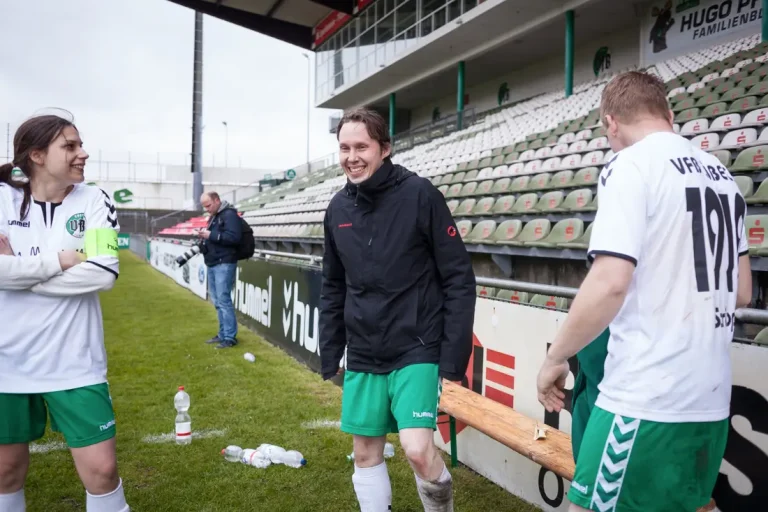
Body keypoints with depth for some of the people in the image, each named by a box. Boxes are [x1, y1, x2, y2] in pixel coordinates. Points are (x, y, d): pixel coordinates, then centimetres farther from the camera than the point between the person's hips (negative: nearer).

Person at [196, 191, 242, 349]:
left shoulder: (229, 214, -9)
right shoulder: (214, 216, 20)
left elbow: (234, 237, -21)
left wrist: (211, 235, -20)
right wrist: (205, 237, 5)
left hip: (224, 263, -9)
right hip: (212, 263, 9)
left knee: (223, 300, -10)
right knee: (217, 301, 10)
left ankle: (230, 337, -5)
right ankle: (223, 334, 17)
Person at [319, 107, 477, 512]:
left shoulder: (420, 195, -11)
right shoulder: (338, 207, 5)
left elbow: (459, 279, -9)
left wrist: (454, 356, -11)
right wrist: (329, 354, 11)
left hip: (417, 350, -5)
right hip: (362, 356, 5)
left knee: (417, 449, -14)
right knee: (366, 452, 11)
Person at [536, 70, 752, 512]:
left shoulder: (631, 166, -10)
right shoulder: (721, 173, 14)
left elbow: (611, 282, -21)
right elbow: (742, 292, 18)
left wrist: (557, 356, -9)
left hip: (647, 400, -8)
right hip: (712, 399, 8)